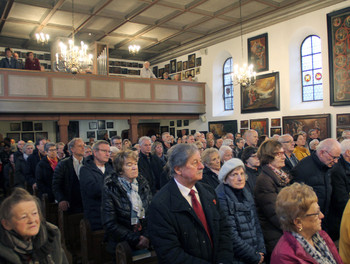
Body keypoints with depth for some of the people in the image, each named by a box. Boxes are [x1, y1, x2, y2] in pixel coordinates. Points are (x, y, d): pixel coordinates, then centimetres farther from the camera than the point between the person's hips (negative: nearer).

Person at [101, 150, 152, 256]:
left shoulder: (143, 183, 7)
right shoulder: (110, 188, -6)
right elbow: (109, 224, -9)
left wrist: (147, 236, -10)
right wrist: (135, 239, -14)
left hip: (145, 236, 4)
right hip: (122, 242, -3)